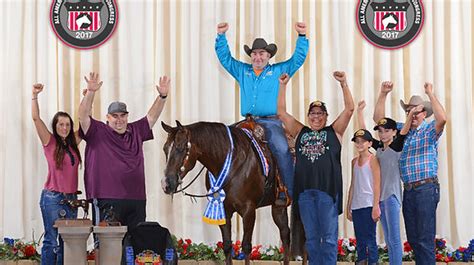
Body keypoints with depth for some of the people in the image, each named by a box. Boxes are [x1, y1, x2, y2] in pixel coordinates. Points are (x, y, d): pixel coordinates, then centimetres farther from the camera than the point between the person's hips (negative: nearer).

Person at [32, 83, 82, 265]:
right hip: (52, 198, -5)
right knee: (51, 241, -6)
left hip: (71, 197, 5)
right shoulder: (50, 142, -2)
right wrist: (35, 95, -19)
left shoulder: (73, 143, 11)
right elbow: (36, 118, -12)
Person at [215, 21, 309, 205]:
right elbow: (224, 57, 16)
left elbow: (298, 59, 6)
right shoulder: (242, 71, 18)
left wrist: (302, 36, -6)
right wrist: (221, 35, 4)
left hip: (270, 121, -4)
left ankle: (287, 193, -28)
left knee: (282, 149, -28)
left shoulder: (279, 71, 12)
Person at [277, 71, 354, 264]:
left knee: (329, 237, -2)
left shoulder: (334, 131, 10)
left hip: (328, 190, -3)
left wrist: (343, 84, -6)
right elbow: (282, 113, 17)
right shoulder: (300, 132, 17)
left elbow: (349, 109, 2)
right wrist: (283, 86, 12)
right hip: (304, 191, 3)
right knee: (311, 238, 6)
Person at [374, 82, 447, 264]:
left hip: (426, 188, -6)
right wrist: (383, 94, 7)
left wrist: (430, 94, -20)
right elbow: (378, 118, 17)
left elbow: (442, 118, -22)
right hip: (408, 190, 6)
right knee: (413, 238, 9)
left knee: (425, 239, -9)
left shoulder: (430, 130, -1)